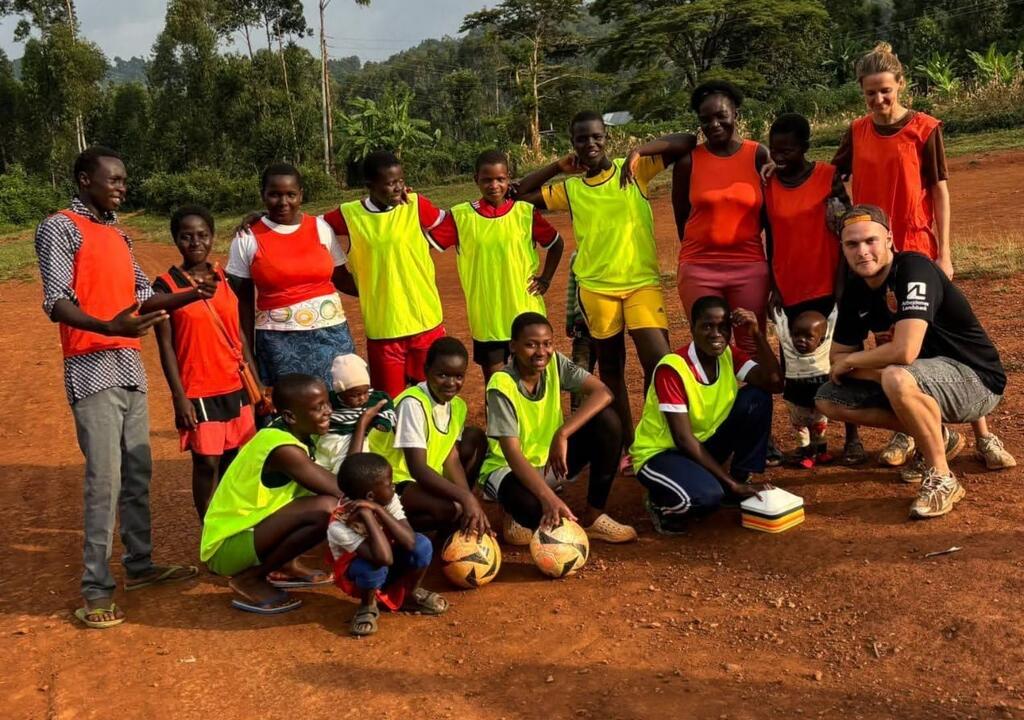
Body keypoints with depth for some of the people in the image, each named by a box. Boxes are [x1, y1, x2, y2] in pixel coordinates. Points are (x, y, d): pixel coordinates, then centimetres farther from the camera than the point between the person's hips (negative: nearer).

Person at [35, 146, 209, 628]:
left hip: (130, 365, 8)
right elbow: (56, 302, -17)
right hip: (92, 368, -8)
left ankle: (139, 564, 25)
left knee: (138, 472, 13)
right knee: (105, 479, -9)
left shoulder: (117, 233, 18)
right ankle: (96, 589, -2)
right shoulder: (60, 228, -6)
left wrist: (190, 295, 1)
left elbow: (143, 296, 18)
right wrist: (109, 328, -35)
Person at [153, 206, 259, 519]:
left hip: (236, 387, 4)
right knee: (207, 462, 0)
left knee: (236, 461, 10)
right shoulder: (166, 286, -5)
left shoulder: (227, 279, 7)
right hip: (198, 392, -4)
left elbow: (240, 335, 11)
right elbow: (165, 346, -6)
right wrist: (179, 396, -11)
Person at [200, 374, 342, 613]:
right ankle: (249, 579, -10)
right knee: (326, 509, -29)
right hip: (226, 548, -10)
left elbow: (332, 486, 9)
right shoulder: (284, 449, -25)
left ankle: (285, 565, 13)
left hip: (248, 529, 10)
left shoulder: (289, 434, 3)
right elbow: (344, 493, -24)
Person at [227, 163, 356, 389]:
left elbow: (341, 279, 11)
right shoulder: (247, 238, -1)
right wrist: (247, 350, 2)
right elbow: (243, 300, 3)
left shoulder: (320, 228, 4)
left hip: (330, 335, 2)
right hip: (279, 342, -2)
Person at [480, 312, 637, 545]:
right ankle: (519, 516, -1)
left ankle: (593, 516, -7)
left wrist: (562, 434, -31)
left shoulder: (555, 363, -10)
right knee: (531, 506, -42)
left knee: (607, 420, -18)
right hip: (509, 468, -6)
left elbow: (602, 393, -21)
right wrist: (549, 497, -44)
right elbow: (512, 454, -31)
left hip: (551, 460, 6)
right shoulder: (502, 385, -24)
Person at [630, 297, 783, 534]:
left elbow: (774, 383, -20)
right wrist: (730, 483, -24)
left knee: (757, 398, -14)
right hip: (659, 452, -6)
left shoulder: (730, 356, -6)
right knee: (707, 496, -37)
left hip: (705, 443, 7)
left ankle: (743, 479, 0)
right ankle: (662, 504, -2)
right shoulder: (672, 368, -26)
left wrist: (757, 334, -28)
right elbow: (684, 439, -26)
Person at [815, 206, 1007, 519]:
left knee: (897, 380, -38)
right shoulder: (856, 291, 0)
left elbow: (905, 352, -34)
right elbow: (838, 357, 5)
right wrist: (882, 374, -16)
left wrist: (851, 360, -15)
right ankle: (937, 437, 11)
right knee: (829, 400, 0)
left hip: (976, 380, -9)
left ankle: (942, 479, -16)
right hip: (918, 380, 9)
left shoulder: (914, 269, -24)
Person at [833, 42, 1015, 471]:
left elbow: (940, 192, -4)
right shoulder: (857, 132, 6)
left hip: (917, 248, -3)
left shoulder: (924, 128, -5)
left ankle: (983, 437, 6)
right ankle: (905, 433, 19)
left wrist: (944, 254, -9)